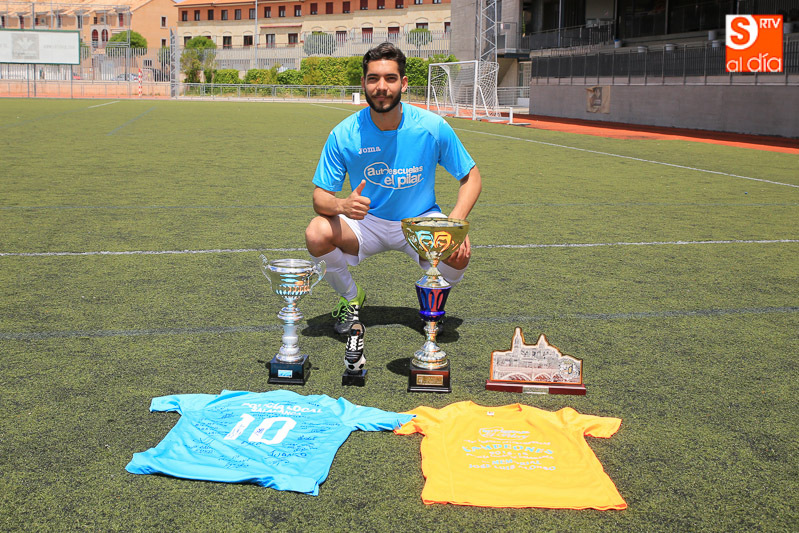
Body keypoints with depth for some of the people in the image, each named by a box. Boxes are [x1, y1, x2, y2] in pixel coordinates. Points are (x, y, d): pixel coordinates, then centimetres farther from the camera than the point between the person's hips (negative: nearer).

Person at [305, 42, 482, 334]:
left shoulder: (433, 127, -16)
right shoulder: (343, 134, -15)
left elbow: (471, 177, -5)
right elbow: (320, 195, -10)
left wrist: (455, 222, -24)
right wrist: (342, 205, -36)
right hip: (366, 221, 1)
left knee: (459, 253, -31)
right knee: (317, 233, -28)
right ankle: (351, 297, 4)